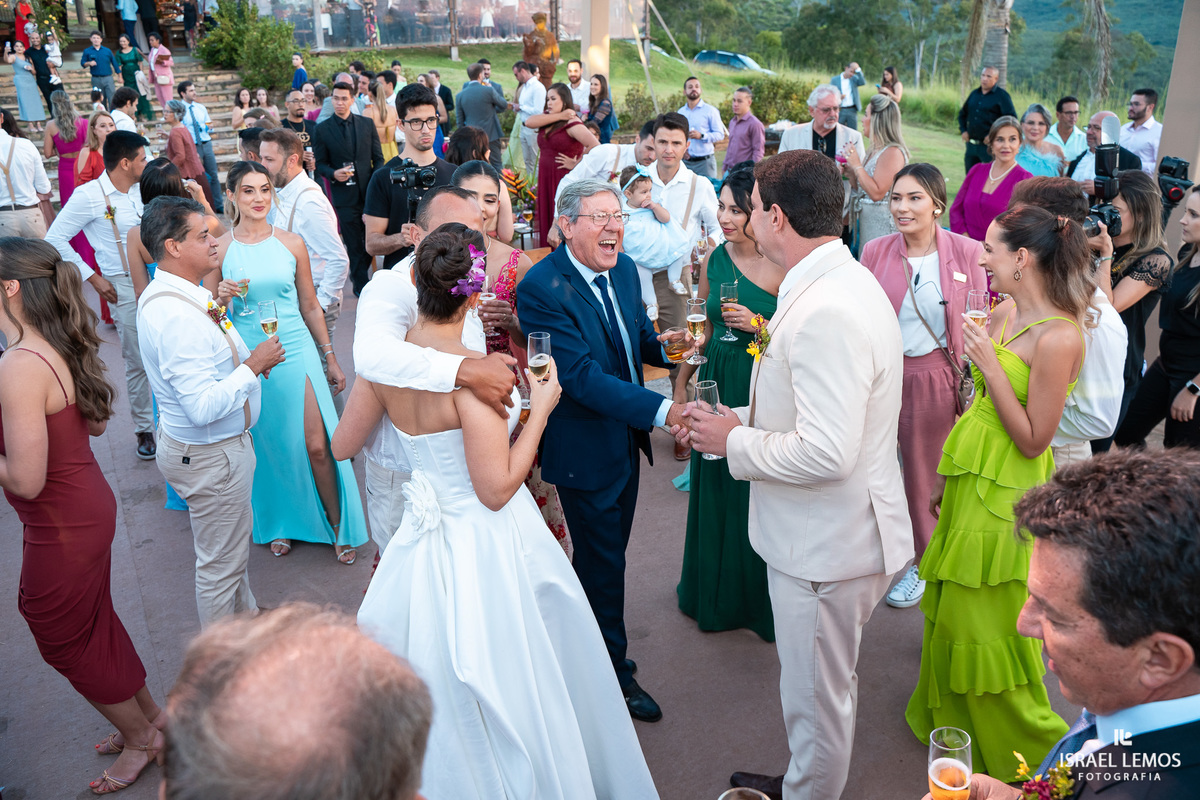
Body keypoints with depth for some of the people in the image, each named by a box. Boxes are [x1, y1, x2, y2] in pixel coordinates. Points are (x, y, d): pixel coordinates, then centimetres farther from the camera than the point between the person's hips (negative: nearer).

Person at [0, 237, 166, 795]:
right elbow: (96, 422, 13)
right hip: (89, 506, 8)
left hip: (60, 528, -8)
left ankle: (140, 737, 33)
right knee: (95, 621, 25)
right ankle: (151, 718, 44)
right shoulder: (60, 349, -1)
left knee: (64, 640, 14)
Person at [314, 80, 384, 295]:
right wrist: (334, 174, -16)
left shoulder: (367, 124, 7)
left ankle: (358, 275, 32)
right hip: (344, 196, -2)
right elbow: (320, 163, 4)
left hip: (370, 191, 2)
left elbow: (378, 158, 9)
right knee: (354, 246, 1)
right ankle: (361, 286, 14)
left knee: (371, 241, 8)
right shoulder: (322, 129, 1)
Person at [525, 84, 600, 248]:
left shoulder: (572, 124, -12)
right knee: (546, 220, 10)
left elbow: (595, 147, -22)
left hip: (565, 179, -8)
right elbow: (529, 122, -8)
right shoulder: (548, 121, 12)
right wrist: (559, 116, -10)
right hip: (546, 179, 8)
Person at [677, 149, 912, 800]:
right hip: (833, 531, 10)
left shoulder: (825, 314, -29)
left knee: (816, 696, 12)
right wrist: (740, 419, 8)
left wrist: (733, 441, -17)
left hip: (827, 544, -10)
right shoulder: (843, 282, 6)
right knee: (822, 688, 28)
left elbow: (826, 454, -32)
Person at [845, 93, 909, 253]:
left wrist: (857, 165, -17)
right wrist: (850, 172, 0)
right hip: (866, 224, 9)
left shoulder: (893, 152, -15)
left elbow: (877, 193, -22)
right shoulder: (874, 150, 14)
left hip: (882, 226, -9)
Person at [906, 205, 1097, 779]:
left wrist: (990, 365, -24)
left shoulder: (1058, 337, -23)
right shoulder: (1004, 313, 3)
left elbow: (1033, 440, -21)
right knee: (950, 606, 20)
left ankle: (1015, 750, 30)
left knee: (984, 619, 6)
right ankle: (953, 716, 42)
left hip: (1005, 493, -8)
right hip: (970, 477, 8)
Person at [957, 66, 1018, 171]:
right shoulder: (974, 94, 14)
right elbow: (962, 113, 27)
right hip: (971, 145, 6)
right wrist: (963, 130, 12)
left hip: (989, 146, -6)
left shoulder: (1002, 96, -4)